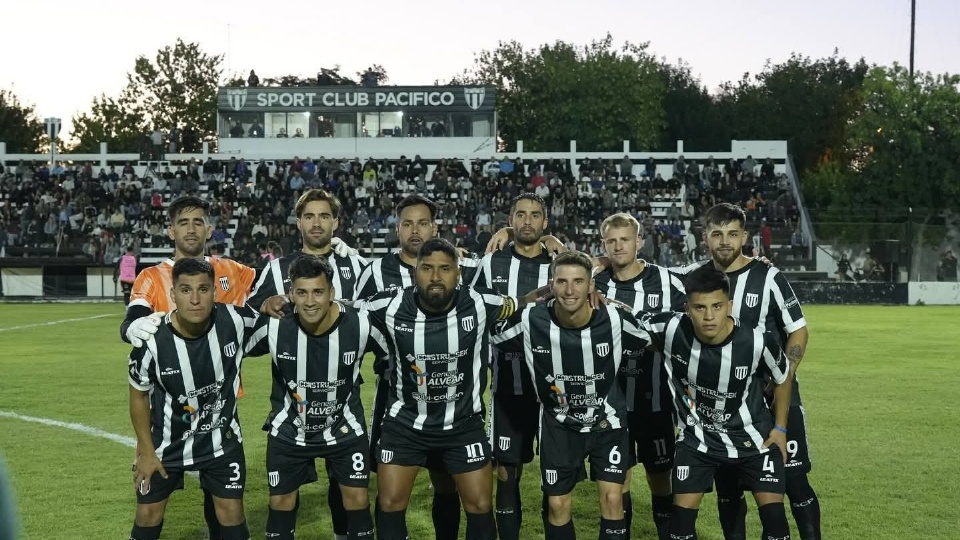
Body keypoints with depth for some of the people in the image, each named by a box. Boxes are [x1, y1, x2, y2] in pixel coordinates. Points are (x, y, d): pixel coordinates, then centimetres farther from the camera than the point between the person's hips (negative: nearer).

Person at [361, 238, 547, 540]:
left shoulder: (480, 305, -17)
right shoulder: (390, 307, -17)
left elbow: (521, 304, 2)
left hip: (464, 424, 0)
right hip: (405, 422, 0)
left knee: (480, 506, 5)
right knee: (390, 504, 3)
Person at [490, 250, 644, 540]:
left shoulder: (615, 319, -21)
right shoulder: (530, 321, -21)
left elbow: (654, 342, 0)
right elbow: (489, 339, -2)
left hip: (607, 421, 0)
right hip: (558, 425, 1)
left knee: (612, 500, -7)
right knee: (558, 506, 5)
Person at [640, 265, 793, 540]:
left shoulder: (758, 341, -26)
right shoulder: (671, 329, -26)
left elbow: (782, 379, -4)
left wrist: (780, 428, 0)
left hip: (752, 435, -1)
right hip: (696, 437, 1)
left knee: (774, 513, -5)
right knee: (682, 512, -3)